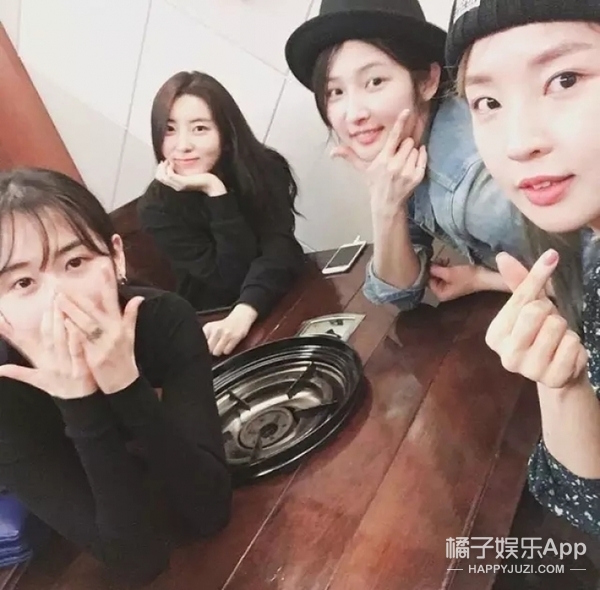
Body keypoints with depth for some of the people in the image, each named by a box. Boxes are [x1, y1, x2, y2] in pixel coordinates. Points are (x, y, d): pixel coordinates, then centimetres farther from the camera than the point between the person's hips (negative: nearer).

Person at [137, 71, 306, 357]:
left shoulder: (266, 167, -9)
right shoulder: (157, 207, -14)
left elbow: (281, 251, -21)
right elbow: (232, 278, -18)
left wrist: (244, 313, -37)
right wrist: (215, 193, -27)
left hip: (290, 304, 1)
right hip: (216, 327, -1)